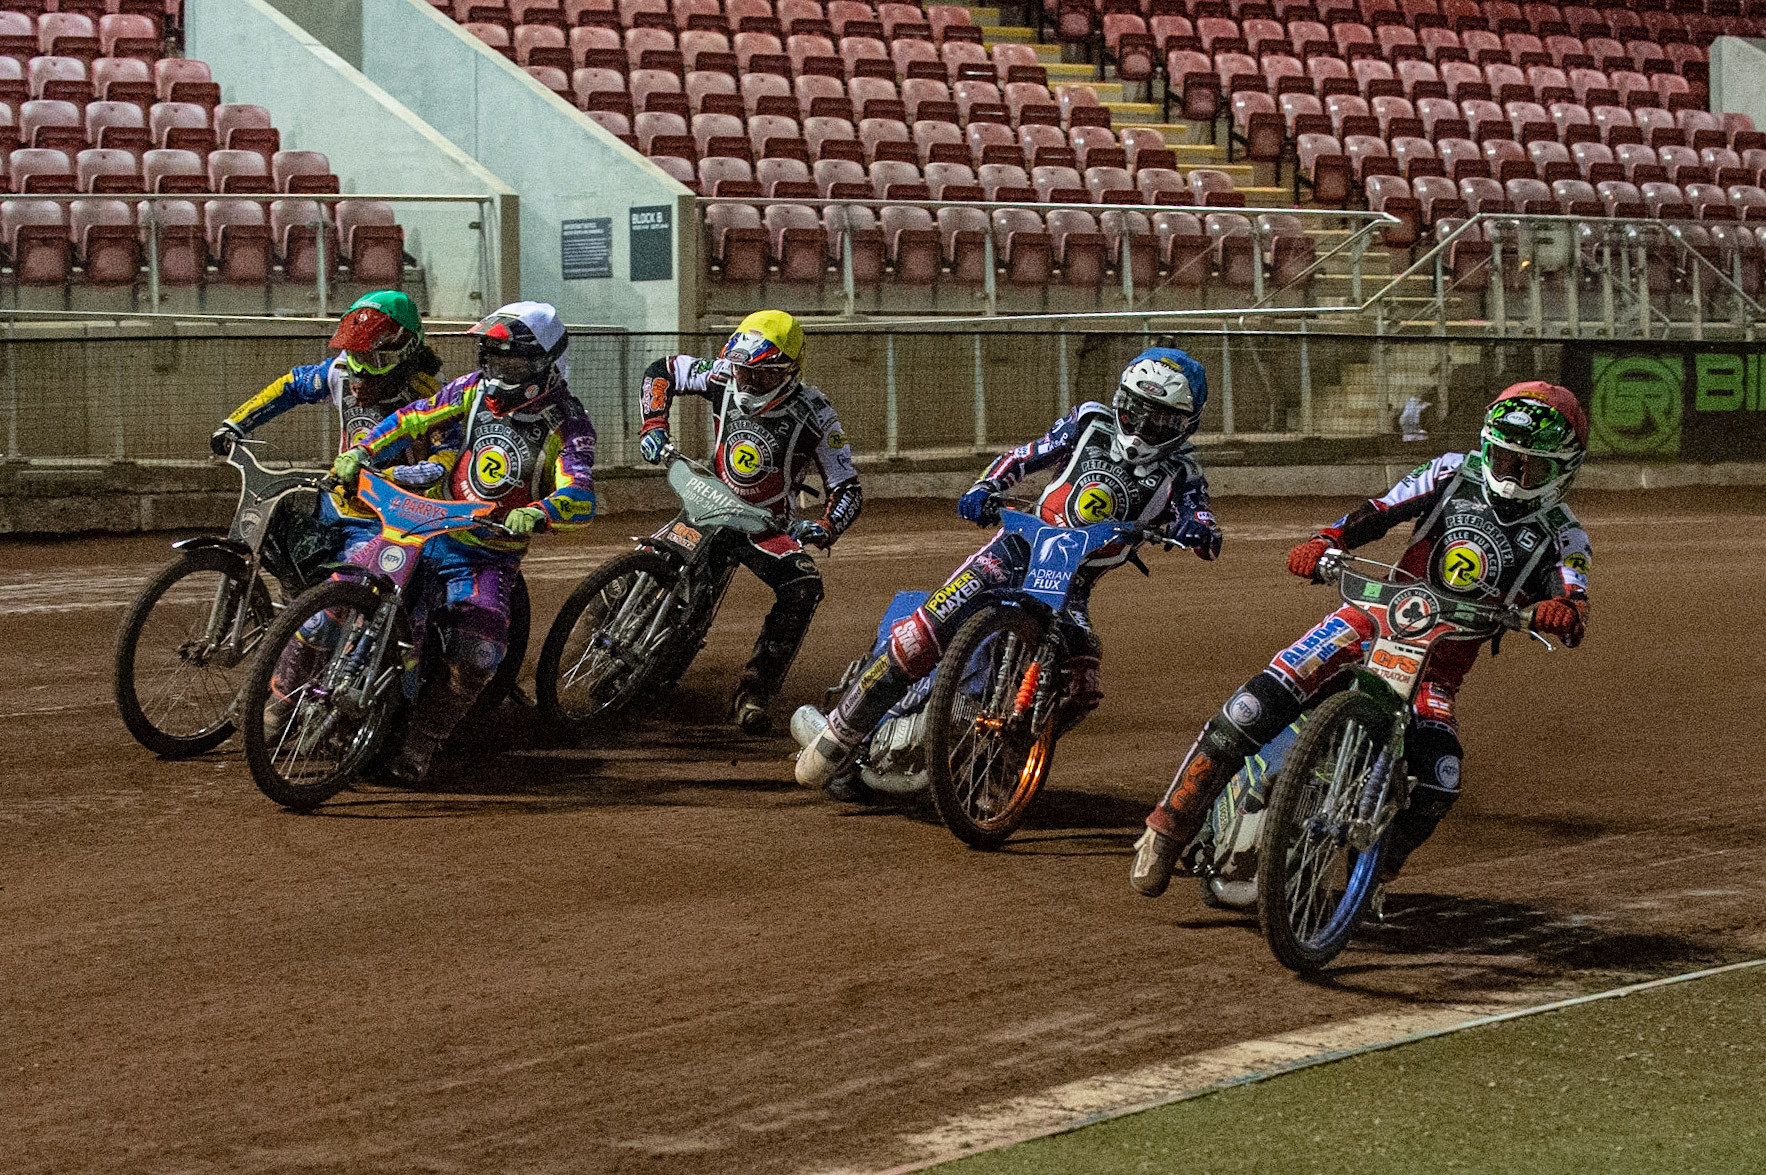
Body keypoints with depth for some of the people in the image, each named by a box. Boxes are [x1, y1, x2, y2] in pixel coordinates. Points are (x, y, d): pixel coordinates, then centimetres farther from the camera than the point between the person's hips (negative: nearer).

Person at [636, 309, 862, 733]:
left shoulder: (814, 415, -18)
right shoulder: (723, 378, -11)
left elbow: (846, 489, -14)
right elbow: (661, 371, 6)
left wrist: (824, 529, -34)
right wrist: (654, 425, -9)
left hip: (769, 527, -2)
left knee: (804, 587, -30)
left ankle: (756, 688, -25)